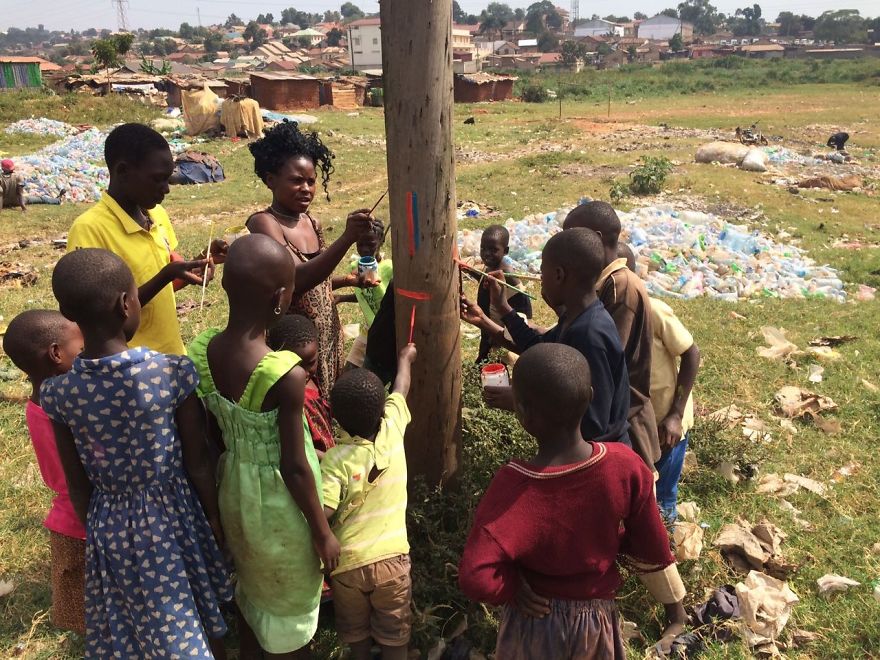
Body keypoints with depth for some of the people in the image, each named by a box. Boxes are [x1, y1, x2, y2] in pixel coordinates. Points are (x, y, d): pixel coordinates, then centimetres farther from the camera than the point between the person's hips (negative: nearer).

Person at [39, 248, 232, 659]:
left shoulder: (58, 393, -14)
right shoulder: (172, 373, -23)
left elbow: (79, 487, -3)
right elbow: (198, 465, -13)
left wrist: (97, 532, 14)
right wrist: (217, 520, 3)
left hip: (112, 529, 2)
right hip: (173, 519, -2)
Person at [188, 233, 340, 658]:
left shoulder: (200, 352, -13)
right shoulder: (286, 375, -31)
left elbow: (213, 436, 0)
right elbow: (294, 467, -22)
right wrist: (322, 532, -9)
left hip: (235, 489, 6)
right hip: (280, 502, -6)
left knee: (251, 587, 30)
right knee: (291, 604, 21)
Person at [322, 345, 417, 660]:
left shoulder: (335, 459, -21)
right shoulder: (392, 429, -13)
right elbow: (400, 390, 7)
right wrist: (405, 359, 24)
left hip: (348, 561, -1)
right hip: (392, 557, 1)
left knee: (356, 632, 24)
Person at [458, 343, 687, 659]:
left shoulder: (512, 485, -32)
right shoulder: (625, 466, -24)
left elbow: (475, 580, -36)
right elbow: (652, 547, -10)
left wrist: (515, 587, -15)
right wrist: (675, 606, 6)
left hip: (535, 619, -2)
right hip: (597, 615, 2)